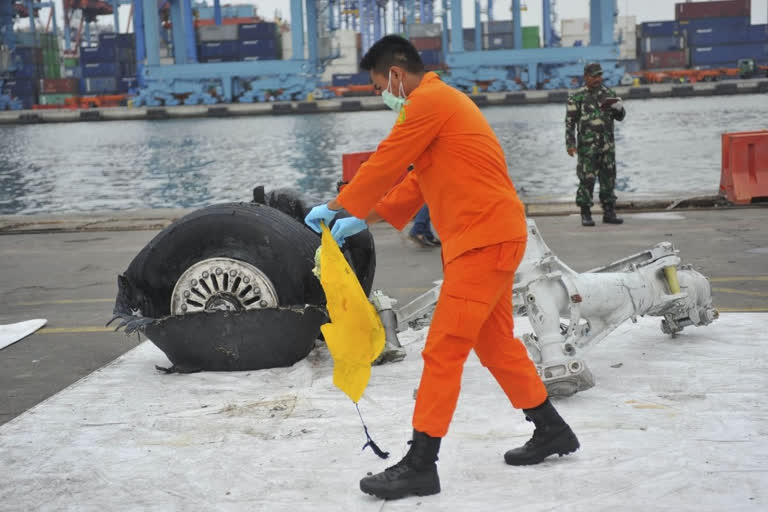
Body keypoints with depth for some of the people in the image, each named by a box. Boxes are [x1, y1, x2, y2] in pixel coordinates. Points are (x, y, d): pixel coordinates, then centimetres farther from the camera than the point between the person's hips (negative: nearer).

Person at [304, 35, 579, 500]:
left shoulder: (428, 102, -12)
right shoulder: (443, 100, 20)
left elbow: (385, 166, -11)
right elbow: (418, 182, 22)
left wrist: (337, 207, 2)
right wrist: (364, 221, 18)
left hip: (484, 240, -10)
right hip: (491, 238, 10)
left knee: (442, 352, -8)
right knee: (496, 342, 20)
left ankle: (420, 466, -4)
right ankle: (552, 431, 32)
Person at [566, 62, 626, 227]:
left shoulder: (608, 94, 12)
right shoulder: (577, 97, 0)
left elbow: (620, 117, 15)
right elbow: (570, 121, -3)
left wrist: (618, 107, -8)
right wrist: (570, 143, -11)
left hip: (607, 146, 4)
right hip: (587, 146, -4)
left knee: (608, 179, 6)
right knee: (587, 179, -5)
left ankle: (609, 213, 14)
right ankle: (586, 215, 1)